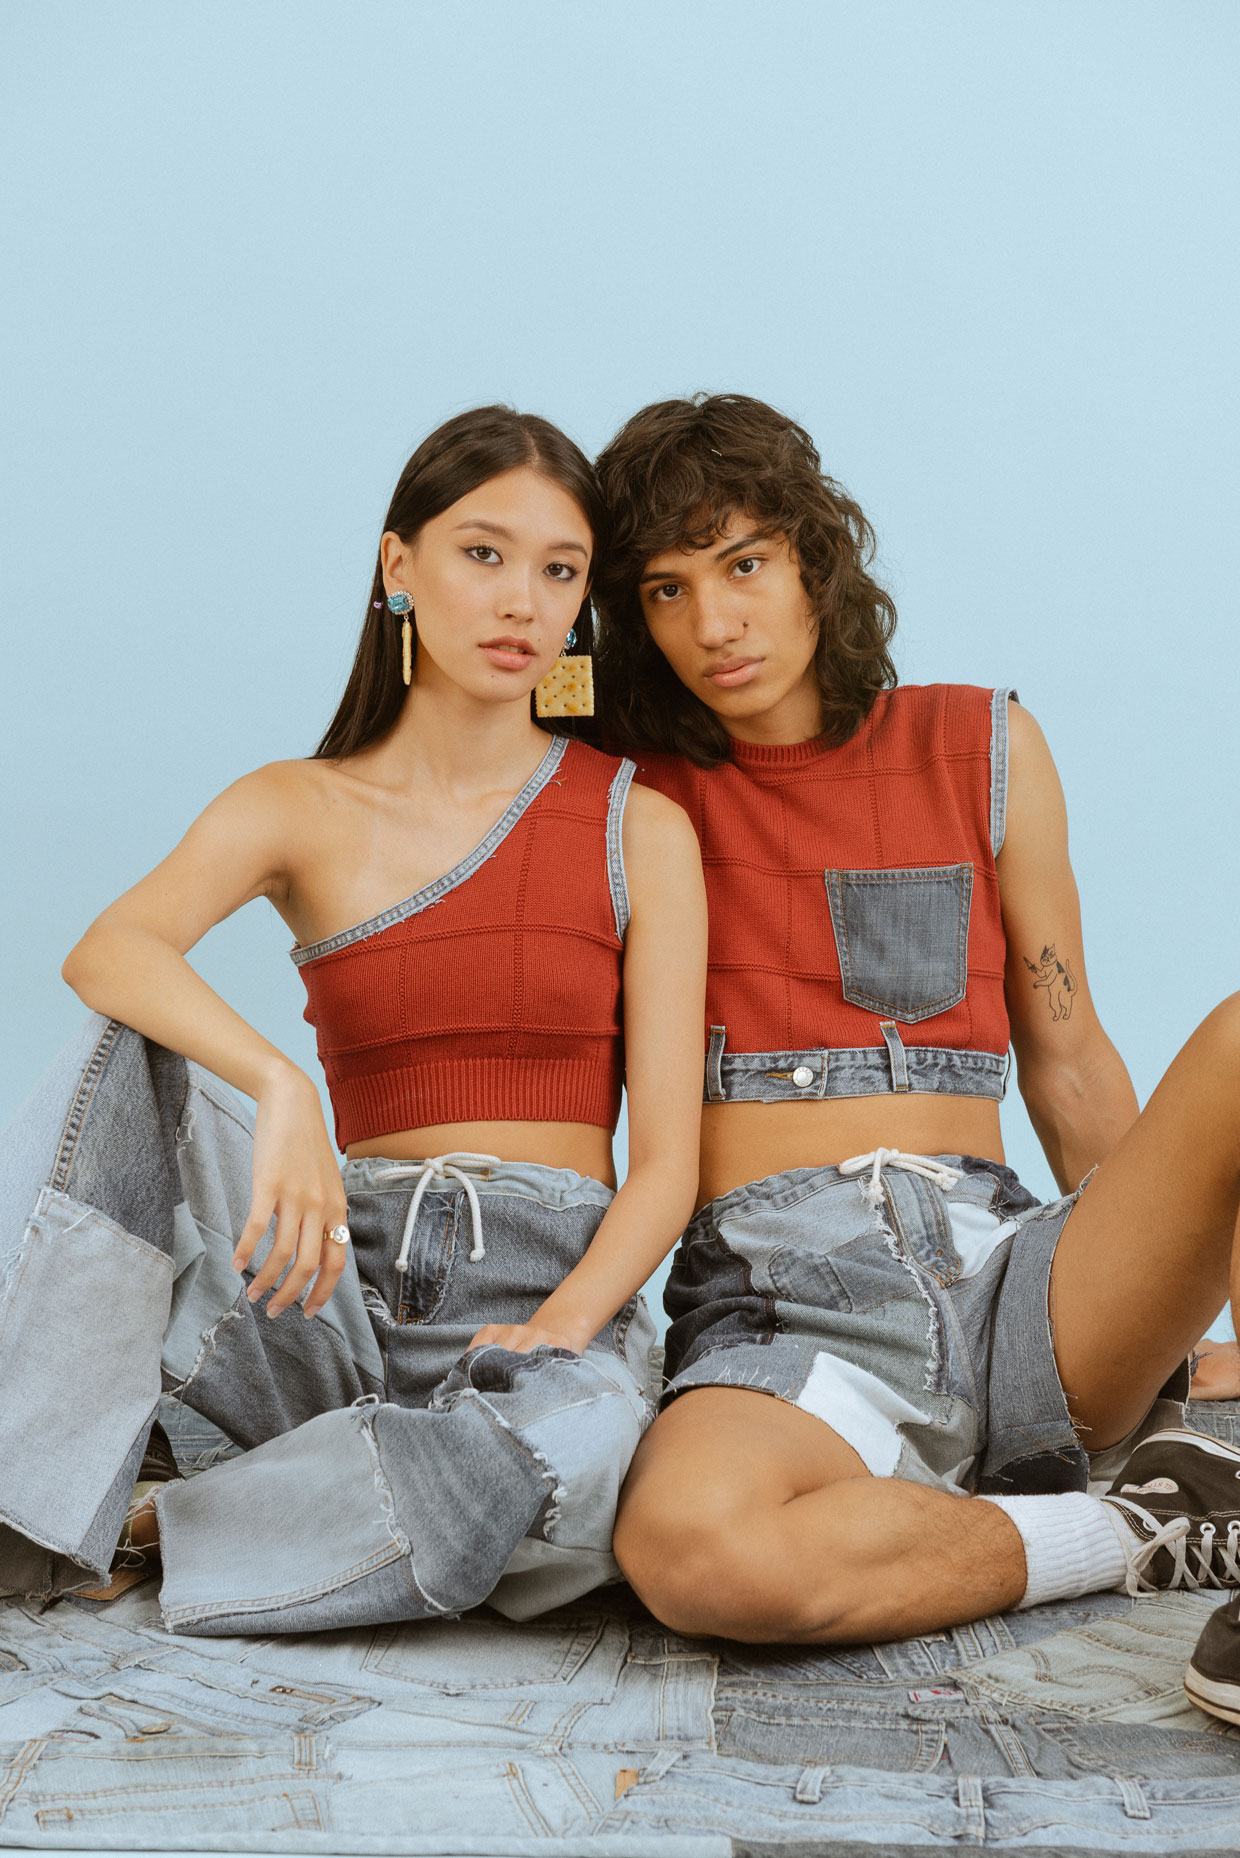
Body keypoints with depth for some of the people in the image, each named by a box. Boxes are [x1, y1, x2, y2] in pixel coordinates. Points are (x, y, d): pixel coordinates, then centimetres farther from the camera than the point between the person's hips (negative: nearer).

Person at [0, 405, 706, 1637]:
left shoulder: (638, 830, 2)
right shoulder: (299, 809, 5)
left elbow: (664, 1161, -2)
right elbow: (108, 953, -17)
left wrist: (557, 1326, -20)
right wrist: (279, 1090, -36)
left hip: (553, 1286, 0)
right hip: (343, 1283, 1)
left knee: (576, 1455, -38)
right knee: (128, 1057, -24)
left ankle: (152, 1520, -15)